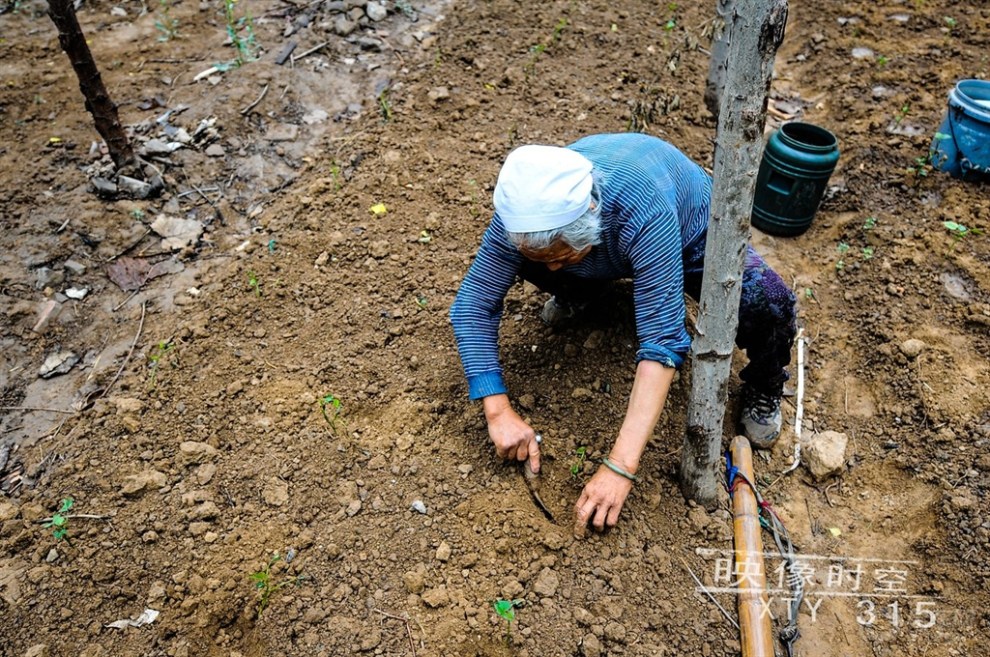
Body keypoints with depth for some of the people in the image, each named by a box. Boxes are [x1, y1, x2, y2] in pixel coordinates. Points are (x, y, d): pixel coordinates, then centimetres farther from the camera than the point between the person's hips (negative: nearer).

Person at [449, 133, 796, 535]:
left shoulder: (645, 214, -44)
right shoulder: (523, 212, -32)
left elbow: (662, 340, -46)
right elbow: (473, 303, -26)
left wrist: (620, 467, -49)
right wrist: (499, 411, -36)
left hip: (691, 239, -3)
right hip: (607, 253, 4)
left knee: (766, 304, -34)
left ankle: (763, 385, 1)